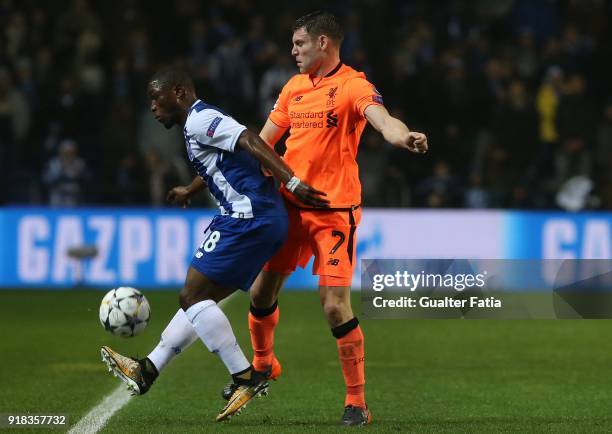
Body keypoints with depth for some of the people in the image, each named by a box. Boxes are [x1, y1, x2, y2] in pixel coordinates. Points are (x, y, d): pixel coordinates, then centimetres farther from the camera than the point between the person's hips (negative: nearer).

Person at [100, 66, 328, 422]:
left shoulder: (199, 120, -9)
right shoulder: (201, 122, 22)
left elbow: (251, 142, -23)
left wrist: (291, 182, -31)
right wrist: (190, 190, 61)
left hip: (248, 218, -10)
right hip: (264, 221, 10)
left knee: (193, 297, -9)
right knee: (199, 299, 14)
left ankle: (247, 378, -11)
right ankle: (148, 371, 21)